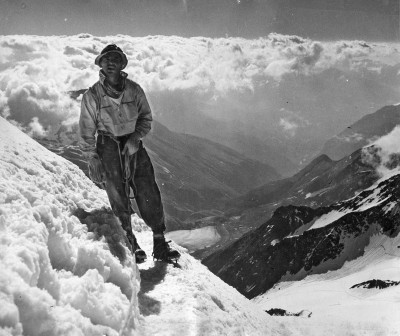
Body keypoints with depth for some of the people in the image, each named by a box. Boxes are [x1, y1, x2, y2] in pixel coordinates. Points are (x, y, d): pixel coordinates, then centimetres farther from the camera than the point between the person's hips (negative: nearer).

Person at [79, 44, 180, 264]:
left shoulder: (134, 90, -2)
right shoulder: (92, 97, -7)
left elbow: (146, 118, 7)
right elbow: (86, 133, -2)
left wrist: (136, 137, -11)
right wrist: (92, 161, -7)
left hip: (134, 146, 2)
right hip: (108, 150, -2)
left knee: (150, 197, 0)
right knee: (119, 202, 5)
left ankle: (159, 244, 13)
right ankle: (129, 244, 23)